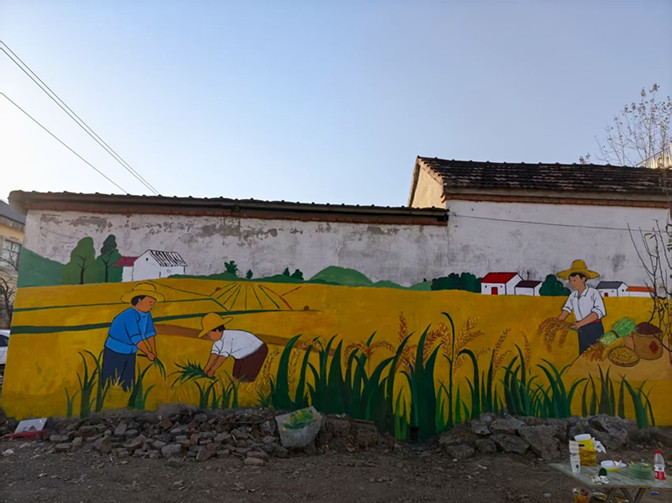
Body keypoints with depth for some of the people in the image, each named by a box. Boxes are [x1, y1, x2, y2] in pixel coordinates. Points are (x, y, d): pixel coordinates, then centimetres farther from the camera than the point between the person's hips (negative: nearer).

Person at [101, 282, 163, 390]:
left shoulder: (147, 314, -5)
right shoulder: (130, 315, -28)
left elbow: (150, 333, 3)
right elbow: (136, 339, -29)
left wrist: (154, 352, -2)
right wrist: (149, 353, -20)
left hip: (130, 354, 8)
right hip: (114, 353, -8)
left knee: (129, 384, 14)